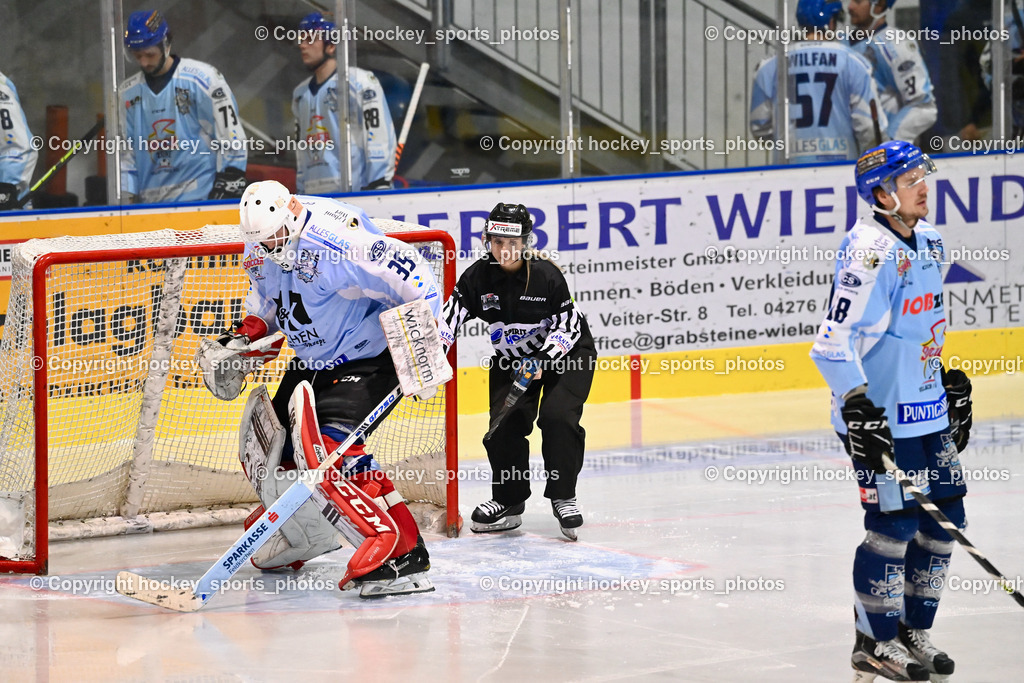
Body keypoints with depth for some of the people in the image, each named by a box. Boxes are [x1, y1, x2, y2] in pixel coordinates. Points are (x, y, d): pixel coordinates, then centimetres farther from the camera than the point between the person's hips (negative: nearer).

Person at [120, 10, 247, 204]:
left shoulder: (202, 78, -5)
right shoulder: (128, 93, 11)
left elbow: (231, 137, -6)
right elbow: (125, 153, 16)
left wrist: (228, 186, -11)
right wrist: (126, 199, 9)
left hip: (202, 198, -5)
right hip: (152, 205, 5)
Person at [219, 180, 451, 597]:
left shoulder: (335, 241, -30)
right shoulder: (260, 250, -2)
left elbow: (408, 273, -31)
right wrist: (245, 335, 4)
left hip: (370, 356, -9)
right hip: (313, 361, 9)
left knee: (332, 446, -27)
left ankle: (405, 554, -27)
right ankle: (307, 536, 37)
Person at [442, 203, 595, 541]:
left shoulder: (545, 274, -22)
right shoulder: (478, 278, -13)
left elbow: (568, 324, -16)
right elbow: (449, 318, -13)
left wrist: (543, 360, -29)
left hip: (566, 352, -4)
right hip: (511, 358, 4)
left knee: (557, 415, -22)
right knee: (504, 425, -9)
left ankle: (563, 497, -6)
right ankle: (508, 501, 11)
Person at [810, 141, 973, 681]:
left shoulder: (927, 241, 10)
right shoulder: (869, 252, -19)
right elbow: (833, 342, -22)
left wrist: (950, 382, 23)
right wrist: (859, 407, -27)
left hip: (926, 408, 9)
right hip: (879, 412, -9)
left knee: (944, 513, 10)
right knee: (895, 520, -7)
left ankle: (914, 631, 23)